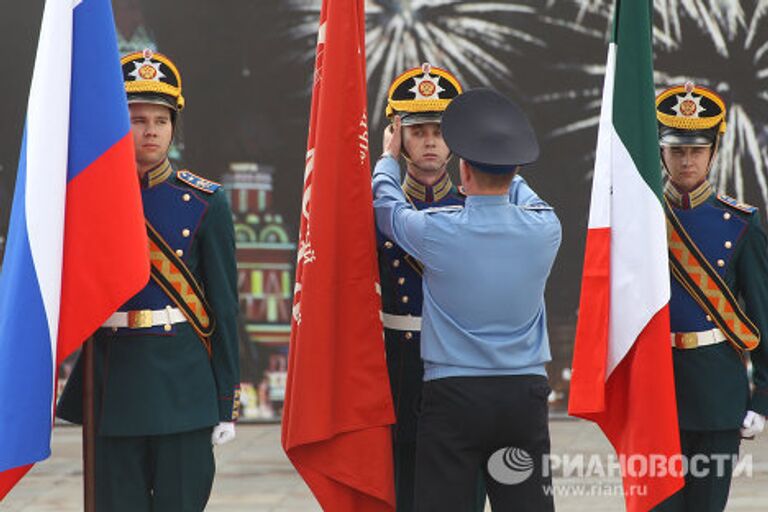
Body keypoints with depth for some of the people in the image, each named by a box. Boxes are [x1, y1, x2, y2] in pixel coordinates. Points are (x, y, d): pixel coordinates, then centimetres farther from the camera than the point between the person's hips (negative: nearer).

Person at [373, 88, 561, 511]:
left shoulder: (436, 230, -11)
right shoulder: (543, 229, -3)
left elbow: (386, 205, 12)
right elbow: (521, 196, 23)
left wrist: (389, 157, 31)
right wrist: (501, 168, 42)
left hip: (452, 397, -3)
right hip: (525, 395, 3)